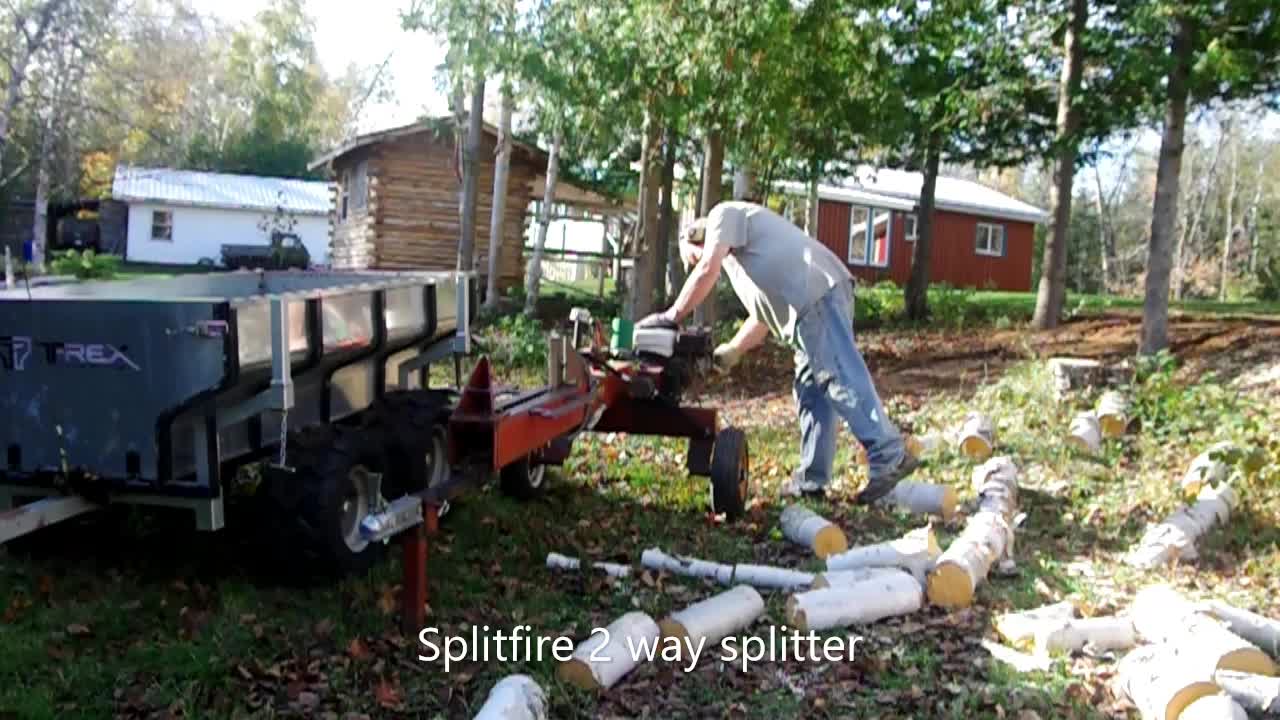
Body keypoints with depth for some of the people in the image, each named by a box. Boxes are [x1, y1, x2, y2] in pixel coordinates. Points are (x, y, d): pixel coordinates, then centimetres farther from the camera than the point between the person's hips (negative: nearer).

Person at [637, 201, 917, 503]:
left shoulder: (723, 215, 11)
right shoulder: (740, 258, 36)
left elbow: (706, 271, -2)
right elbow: (763, 315, 32)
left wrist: (672, 316, 2)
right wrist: (732, 351, 29)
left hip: (817, 294, -10)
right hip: (814, 301, 10)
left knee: (842, 380, -14)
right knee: (810, 393, 9)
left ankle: (890, 457, -14)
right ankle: (812, 479, 12)